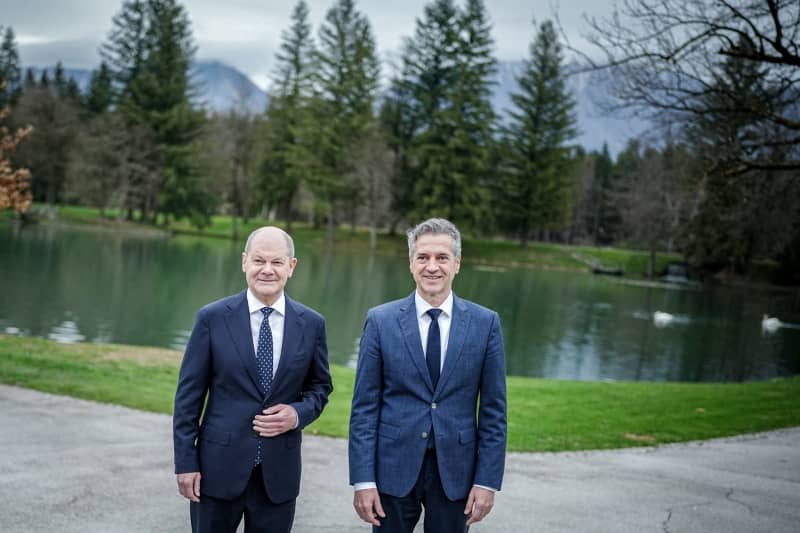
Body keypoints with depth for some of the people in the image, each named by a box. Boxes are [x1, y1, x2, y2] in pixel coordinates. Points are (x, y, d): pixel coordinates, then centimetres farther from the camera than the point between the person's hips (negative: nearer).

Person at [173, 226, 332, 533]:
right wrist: (186, 462, -5)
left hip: (279, 471, 2)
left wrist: (299, 414, -9)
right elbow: (189, 393, -2)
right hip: (219, 466, -2)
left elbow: (320, 386, 13)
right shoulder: (212, 318, -4)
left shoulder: (311, 324, 2)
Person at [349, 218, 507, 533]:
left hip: (455, 471, 1)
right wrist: (363, 480, -8)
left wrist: (487, 481, -4)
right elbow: (364, 407, -2)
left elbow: (493, 409, 1)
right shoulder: (381, 321, -2)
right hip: (394, 468, 0)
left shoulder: (485, 323, -1)